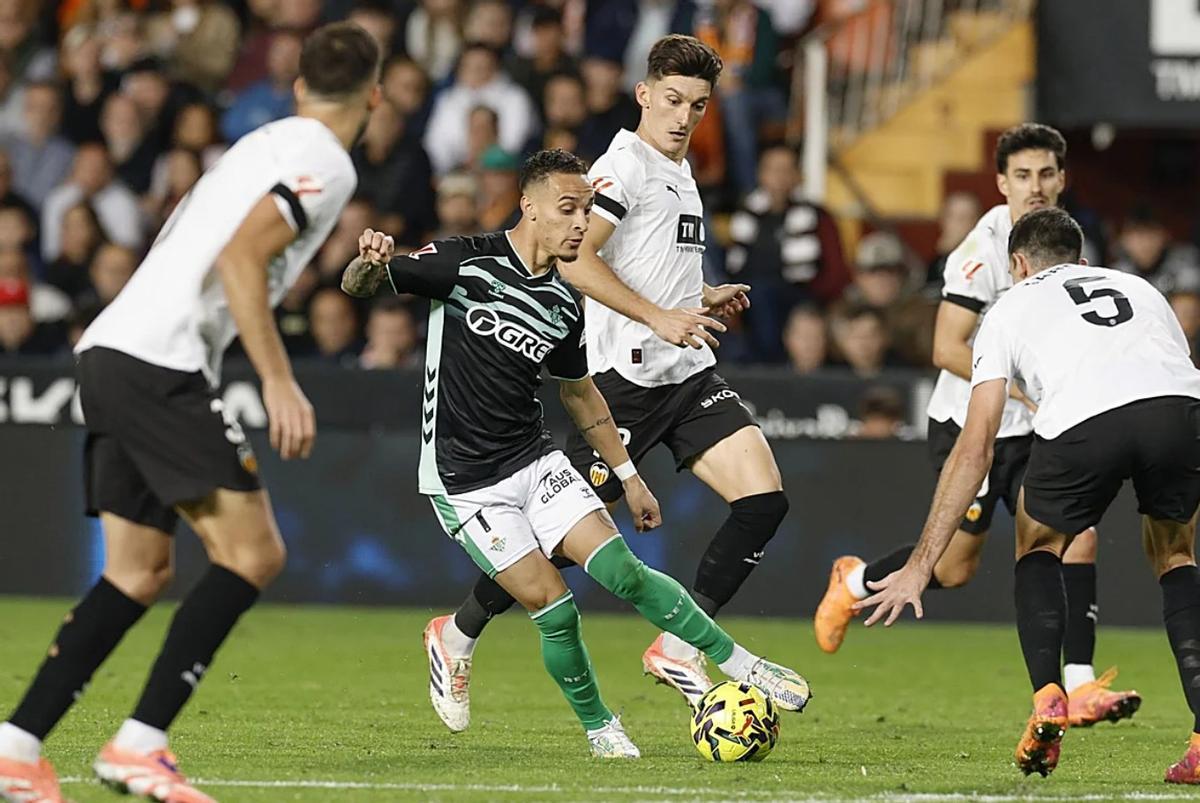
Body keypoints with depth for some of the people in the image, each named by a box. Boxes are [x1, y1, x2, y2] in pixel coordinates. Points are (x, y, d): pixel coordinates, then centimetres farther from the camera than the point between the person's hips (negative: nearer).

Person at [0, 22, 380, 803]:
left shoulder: (264, 145, 23)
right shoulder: (324, 162, -5)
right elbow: (239, 258, -17)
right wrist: (279, 382, -18)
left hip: (114, 352, 10)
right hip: (161, 364, -10)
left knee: (139, 574, 11)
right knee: (253, 553, -9)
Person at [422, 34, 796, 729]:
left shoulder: (680, 173, 19)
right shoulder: (626, 164, -9)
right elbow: (575, 260, -21)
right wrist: (658, 316, -24)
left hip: (688, 372, 8)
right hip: (626, 375, -8)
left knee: (764, 497, -10)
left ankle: (679, 647, -4)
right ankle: (459, 634, 18)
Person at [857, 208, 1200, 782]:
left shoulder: (1011, 308, 30)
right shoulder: (1139, 288, 39)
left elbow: (975, 449, 23)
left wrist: (920, 565, 23)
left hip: (1084, 423, -2)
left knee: (1038, 546, 29)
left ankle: (1047, 699, 9)